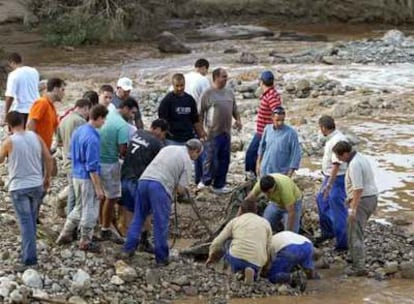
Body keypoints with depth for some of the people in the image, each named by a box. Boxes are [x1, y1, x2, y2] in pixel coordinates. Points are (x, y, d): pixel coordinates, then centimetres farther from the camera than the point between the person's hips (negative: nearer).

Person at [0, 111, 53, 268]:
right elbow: (49, 159, 2)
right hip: (37, 185, 4)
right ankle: (28, 250, 31)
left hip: (18, 187, -4)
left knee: (25, 222, -1)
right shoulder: (36, 137, -2)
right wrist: (47, 178, 15)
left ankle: (29, 257, -4)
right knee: (32, 220, 20)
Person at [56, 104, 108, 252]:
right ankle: (85, 241, 16)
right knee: (90, 211, 5)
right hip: (87, 179, -9)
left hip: (76, 175, 9)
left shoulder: (78, 131, 5)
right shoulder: (92, 138, -22)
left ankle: (65, 235, 26)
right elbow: (92, 166, -22)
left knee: (79, 207, 22)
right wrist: (98, 188, -17)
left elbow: (72, 155, 15)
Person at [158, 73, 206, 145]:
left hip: (189, 139, 5)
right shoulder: (167, 100, -5)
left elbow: (195, 121, 16)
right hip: (173, 141, -5)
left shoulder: (190, 100, 11)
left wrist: (201, 134, 9)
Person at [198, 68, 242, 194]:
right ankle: (205, 181, 14)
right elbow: (201, 113, -6)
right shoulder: (208, 93, -7)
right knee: (211, 159, -4)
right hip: (213, 133, -6)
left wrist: (238, 120, 2)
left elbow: (235, 109, 21)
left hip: (226, 132, 6)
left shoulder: (229, 93, 13)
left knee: (224, 160, 9)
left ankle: (219, 185, 18)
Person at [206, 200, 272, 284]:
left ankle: (237, 271, 7)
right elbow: (268, 249, 14)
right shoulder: (265, 223, 18)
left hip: (236, 257, -1)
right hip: (256, 264, 1)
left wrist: (211, 257, 33)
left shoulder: (235, 221, 15)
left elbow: (217, 242, 16)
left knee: (226, 241, 26)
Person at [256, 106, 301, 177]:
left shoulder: (291, 133, -14)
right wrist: (258, 163, 15)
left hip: (281, 173, -4)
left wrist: (289, 175, -14)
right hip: (265, 171, 4)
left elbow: (296, 155, -12)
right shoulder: (267, 129, -1)